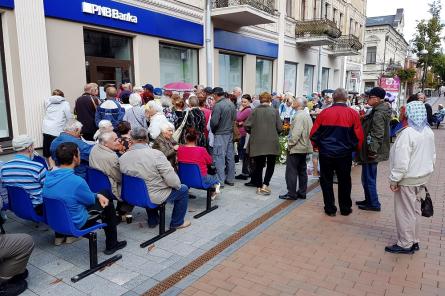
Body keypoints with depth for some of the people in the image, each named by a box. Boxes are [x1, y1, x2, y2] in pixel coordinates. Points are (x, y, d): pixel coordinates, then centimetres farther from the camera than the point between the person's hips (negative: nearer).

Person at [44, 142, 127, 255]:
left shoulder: (48, 176, -8)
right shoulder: (77, 181, -32)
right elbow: (91, 200, -11)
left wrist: (98, 195, 2)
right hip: (75, 224, -7)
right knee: (108, 205, 14)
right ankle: (111, 245, 25)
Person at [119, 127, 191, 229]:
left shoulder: (122, 158, -9)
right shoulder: (155, 154, -24)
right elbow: (171, 178, -25)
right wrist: (178, 185, -3)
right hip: (154, 197, -5)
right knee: (183, 190, 16)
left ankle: (152, 221, 44)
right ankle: (177, 222, 27)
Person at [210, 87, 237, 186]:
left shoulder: (217, 105, -17)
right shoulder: (231, 104, 5)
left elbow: (214, 122, -19)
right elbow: (235, 118, 10)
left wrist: (213, 130, 0)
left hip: (220, 134, -7)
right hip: (230, 133, 7)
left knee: (219, 157, -2)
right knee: (230, 156, 12)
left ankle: (220, 181, 1)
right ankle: (230, 179, 22)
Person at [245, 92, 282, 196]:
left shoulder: (255, 111, -2)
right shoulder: (274, 111, -3)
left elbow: (246, 126, -6)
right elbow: (279, 128, -4)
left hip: (257, 143, 1)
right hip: (271, 143, -1)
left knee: (258, 165, 12)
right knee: (270, 165, 13)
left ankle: (259, 187, 17)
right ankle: (265, 185, 2)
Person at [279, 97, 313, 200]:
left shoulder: (299, 116, -17)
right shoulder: (307, 115, 13)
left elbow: (296, 133, -24)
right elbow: (310, 132, 16)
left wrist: (290, 143, -13)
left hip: (296, 147, -10)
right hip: (305, 147, 10)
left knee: (291, 171, -4)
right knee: (302, 170, 14)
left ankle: (291, 194, -1)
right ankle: (302, 192, 21)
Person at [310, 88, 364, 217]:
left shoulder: (324, 113, -5)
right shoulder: (353, 114, -5)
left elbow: (313, 133, -1)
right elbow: (359, 136, -3)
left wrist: (316, 145, 15)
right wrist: (356, 148, 15)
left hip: (325, 153, 0)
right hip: (344, 154, 1)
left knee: (326, 181, 11)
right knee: (344, 181, 15)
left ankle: (330, 209, 16)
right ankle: (345, 208, 25)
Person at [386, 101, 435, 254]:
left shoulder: (407, 134, -23)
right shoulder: (429, 132, 4)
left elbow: (401, 161, -25)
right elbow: (432, 156, 14)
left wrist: (394, 180, -15)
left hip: (408, 179, -8)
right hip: (422, 177, 8)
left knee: (405, 211, 4)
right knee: (415, 209, 19)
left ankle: (405, 244, 16)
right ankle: (414, 241, 31)